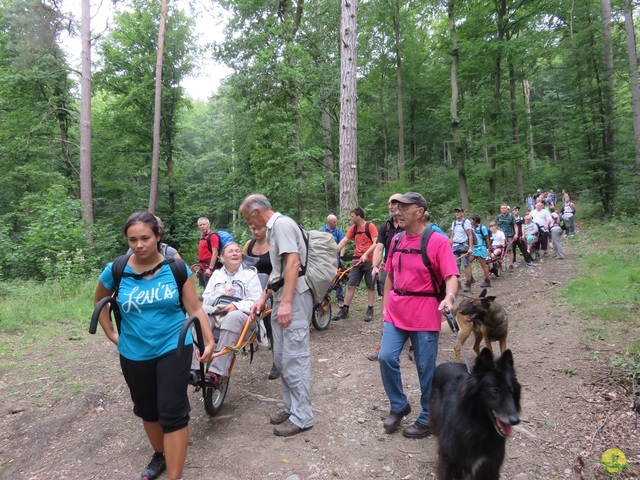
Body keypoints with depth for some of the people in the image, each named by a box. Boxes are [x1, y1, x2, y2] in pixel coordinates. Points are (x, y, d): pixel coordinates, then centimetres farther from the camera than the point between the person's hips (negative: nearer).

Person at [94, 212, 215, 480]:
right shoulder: (116, 270, -9)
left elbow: (195, 308, -7)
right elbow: (99, 300, 12)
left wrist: (209, 341, -15)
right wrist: (111, 334, 8)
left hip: (173, 348, -2)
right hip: (134, 353, 3)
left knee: (172, 413, -5)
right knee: (146, 410, 19)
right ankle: (159, 454, 45)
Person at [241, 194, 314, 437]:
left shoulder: (282, 223, -11)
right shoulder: (273, 228, 20)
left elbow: (293, 262, -22)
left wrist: (286, 302, -26)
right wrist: (264, 297, 21)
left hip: (294, 298, -10)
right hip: (281, 298, 10)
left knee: (294, 358, -4)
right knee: (281, 358, 15)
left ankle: (302, 417, 7)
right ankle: (291, 407, 28)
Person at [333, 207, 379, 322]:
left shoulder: (370, 226, -7)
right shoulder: (353, 228, 8)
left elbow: (376, 243, -14)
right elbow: (343, 241, 5)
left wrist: (366, 254, -24)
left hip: (369, 260, -5)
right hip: (357, 261, 5)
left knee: (370, 286, 5)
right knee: (350, 286, 2)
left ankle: (370, 310, 13)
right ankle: (345, 310, 8)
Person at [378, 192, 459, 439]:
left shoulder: (437, 241, -10)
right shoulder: (397, 240, 8)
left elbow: (451, 276, -15)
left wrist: (449, 297, -35)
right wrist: (385, 305, 12)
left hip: (424, 315, -5)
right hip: (396, 312, 5)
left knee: (426, 369, 6)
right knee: (386, 357, -2)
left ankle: (427, 419, 26)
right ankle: (398, 406, 22)